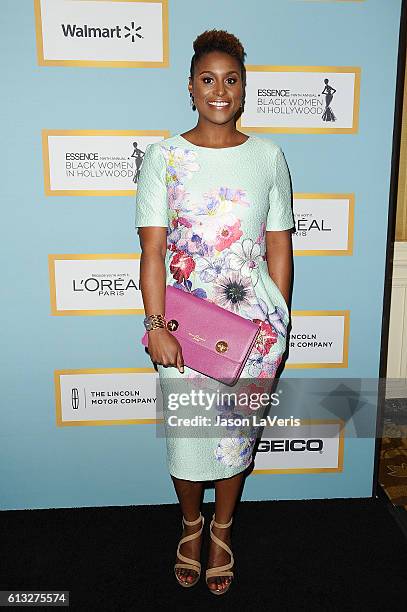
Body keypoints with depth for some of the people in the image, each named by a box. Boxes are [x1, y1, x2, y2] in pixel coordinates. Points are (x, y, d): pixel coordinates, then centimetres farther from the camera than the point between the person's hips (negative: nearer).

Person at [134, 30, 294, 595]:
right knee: (186, 432, 11)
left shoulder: (268, 157, 2)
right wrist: (156, 327, -13)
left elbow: (279, 248, 3)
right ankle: (191, 524, 42)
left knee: (236, 430, 13)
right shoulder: (164, 157, -2)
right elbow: (153, 249, -7)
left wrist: (279, 325, 1)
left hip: (252, 322, 1)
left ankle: (222, 531, 39)